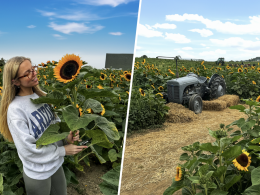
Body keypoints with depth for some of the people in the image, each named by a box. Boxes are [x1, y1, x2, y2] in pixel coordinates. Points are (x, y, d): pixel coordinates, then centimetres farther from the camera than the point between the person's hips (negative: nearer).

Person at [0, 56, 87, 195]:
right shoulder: (15, 109, -22)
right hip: (37, 174, -6)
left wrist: (67, 136, -17)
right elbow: (27, 150, -21)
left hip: (56, 164, 6)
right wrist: (63, 151, -18)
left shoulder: (43, 96, -4)